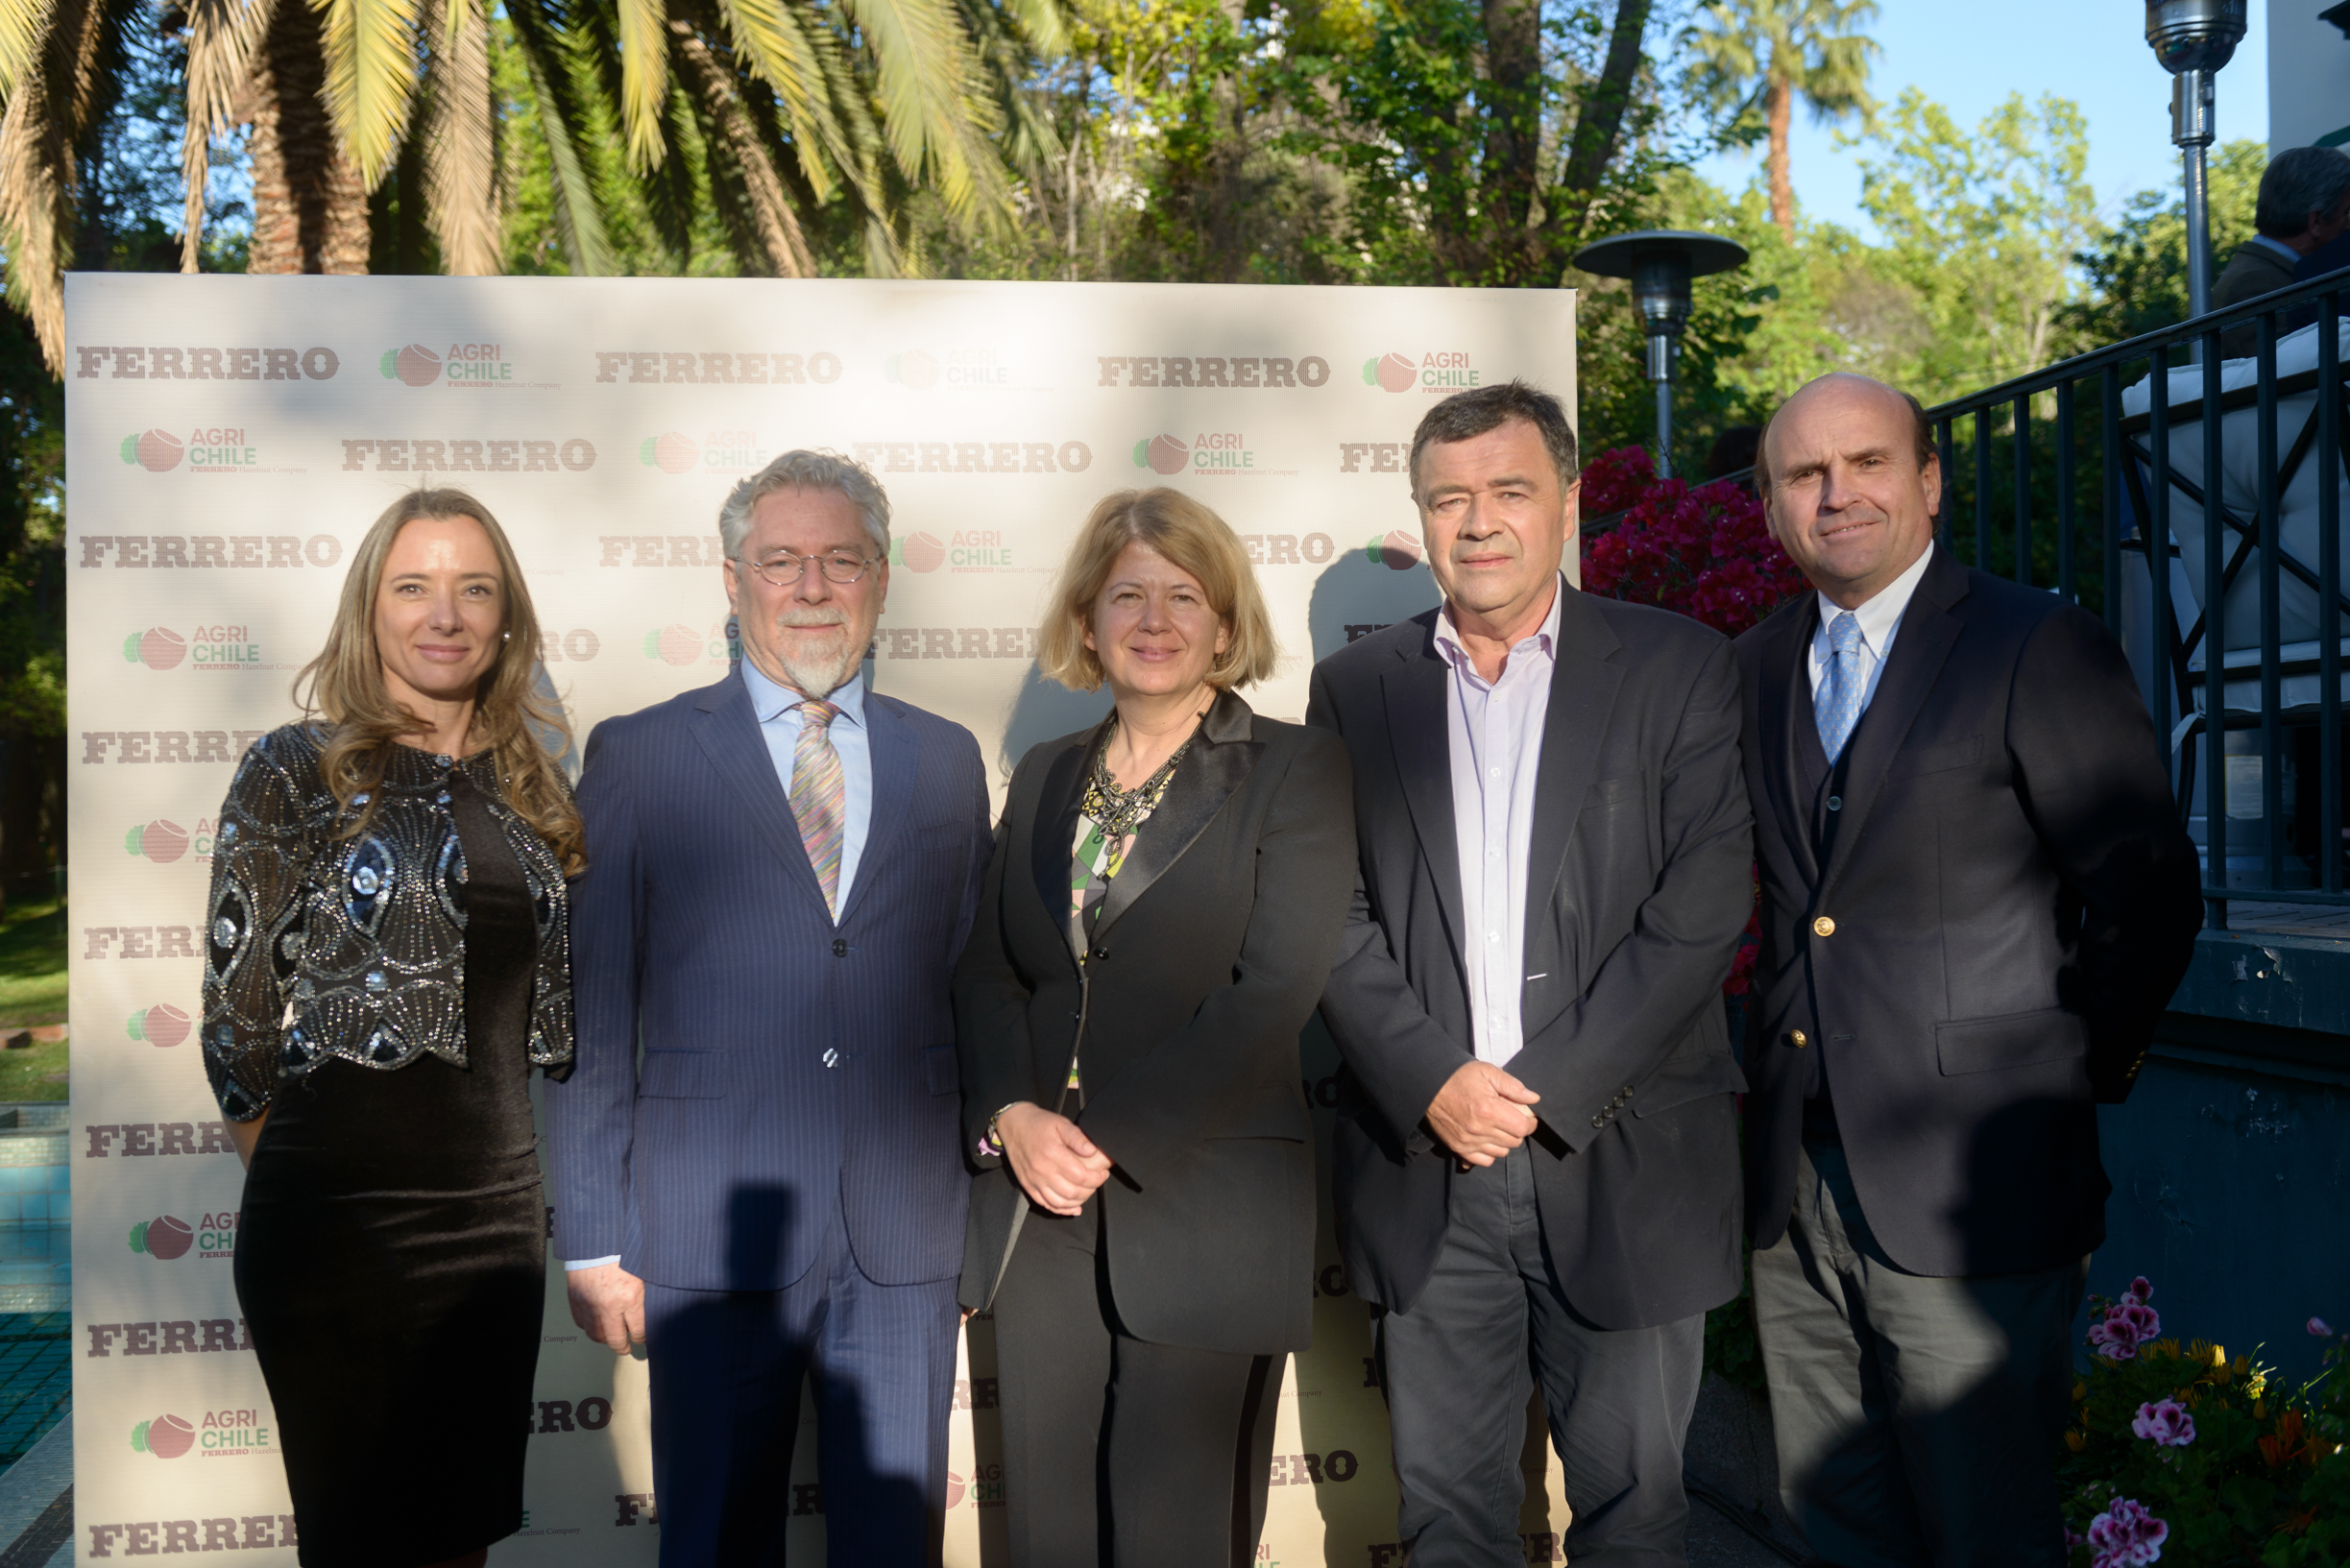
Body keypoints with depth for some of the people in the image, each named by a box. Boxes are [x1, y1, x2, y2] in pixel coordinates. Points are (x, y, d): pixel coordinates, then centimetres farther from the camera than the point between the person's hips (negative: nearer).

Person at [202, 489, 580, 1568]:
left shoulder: (527, 788, 10)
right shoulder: (297, 770, -5)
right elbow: (237, 1006, -2)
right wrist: (295, 1174, 4)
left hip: (498, 1214, 5)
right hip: (341, 1224, -4)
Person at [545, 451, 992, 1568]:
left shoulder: (947, 760, 9)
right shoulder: (639, 756, 1)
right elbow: (590, 1017, 0)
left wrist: (985, 1181, 7)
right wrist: (592, 1241, -4)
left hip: (905, 1237, 2)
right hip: (712, 1233, -2)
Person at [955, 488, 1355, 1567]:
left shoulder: (1294, 771, -2)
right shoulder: (1046, 776, 14)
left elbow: (1273, 992, -11)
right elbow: (986, 971, 10)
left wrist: (1109, 1137, -14)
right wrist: (1013, 1117, -9)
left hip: (1206, 1215, -4)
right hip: (1039, 1210, 5)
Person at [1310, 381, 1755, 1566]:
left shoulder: (1678, 669, 1)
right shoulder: (1355, 687, 8)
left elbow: (1702, 905, -7)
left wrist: (1548, 1088, -12)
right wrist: (1432, 1080, -11)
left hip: (1618, 1160, -1)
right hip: (1422, 1159, 2)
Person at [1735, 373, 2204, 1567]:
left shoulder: (2041, 649, -6)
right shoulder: (1755, 670, 12)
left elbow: (2150, 893, -6)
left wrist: (2074, 1071, -2)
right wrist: (1773, 1058, 7)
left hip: (1966, 1193, -5)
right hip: (1794, 1184, 6)